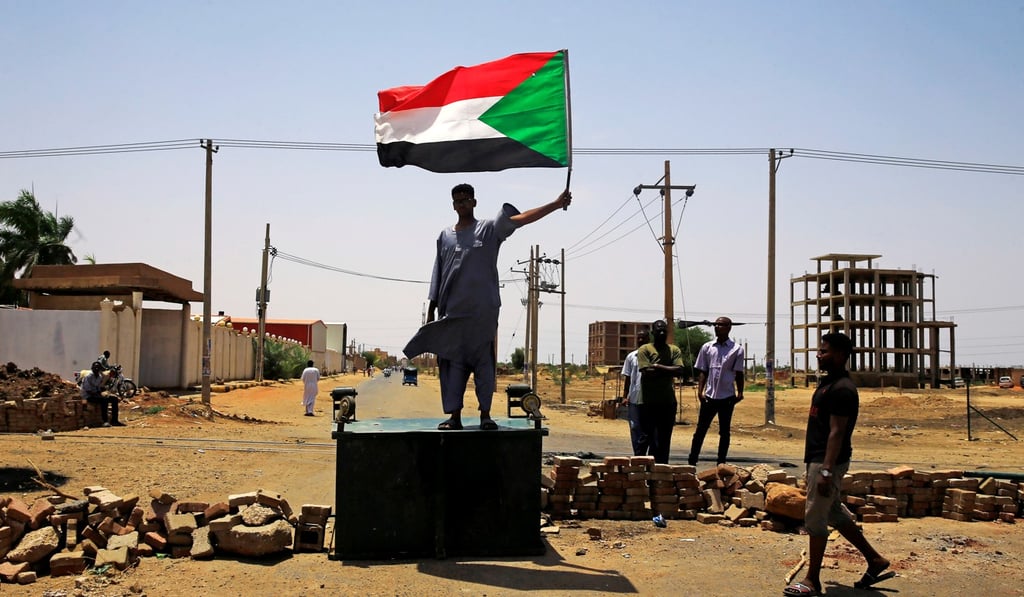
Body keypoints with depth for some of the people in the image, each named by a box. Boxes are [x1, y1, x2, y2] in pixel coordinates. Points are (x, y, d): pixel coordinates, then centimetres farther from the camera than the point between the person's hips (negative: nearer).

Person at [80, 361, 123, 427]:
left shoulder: (100, 376, 10)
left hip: (97, 395, 8)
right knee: (104, 399, -34)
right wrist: (99, 395, -24)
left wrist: (102, 393, -5)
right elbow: (88, 390, -19)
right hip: (89, 396, -8)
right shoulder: (88, 376, -14)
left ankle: (114, 421, -5)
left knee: (114, 398, -4)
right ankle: (105, 421, -34)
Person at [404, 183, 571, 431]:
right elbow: (437, 275, 16)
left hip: (483, 310, -3)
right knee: (453, 363, 2)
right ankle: (454, 415, 6)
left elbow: (521, 218, -8)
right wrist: (431, 310, 13)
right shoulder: (445, 236, 14)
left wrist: (556, 205, -20)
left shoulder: (489, 229, 4)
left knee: (484, 362, -1)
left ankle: (485, 414, 5)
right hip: (451, 311, 3)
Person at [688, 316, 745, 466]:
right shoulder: (707, 347, 5)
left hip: (727, 397, -1)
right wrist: (700, 391, -4)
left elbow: (739, 373, 2)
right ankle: (692, 462, 7)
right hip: (709, 396, 1)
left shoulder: (736, 349, 0)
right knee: (700, 430, 3)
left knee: (724, 432, 8)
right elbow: (703, 372, 6)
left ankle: (721, 464, 15)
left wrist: (740, 393, -6)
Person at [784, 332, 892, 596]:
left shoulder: (842, 389, -19)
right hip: (818, 458, 10)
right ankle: (874, 560, 30)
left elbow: (837, 432, -23)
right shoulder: (828, 382, 12)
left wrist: (826, 471, -25)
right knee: (835, 513, 19)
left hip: (828, 461, -10)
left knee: (815, 518, -3)